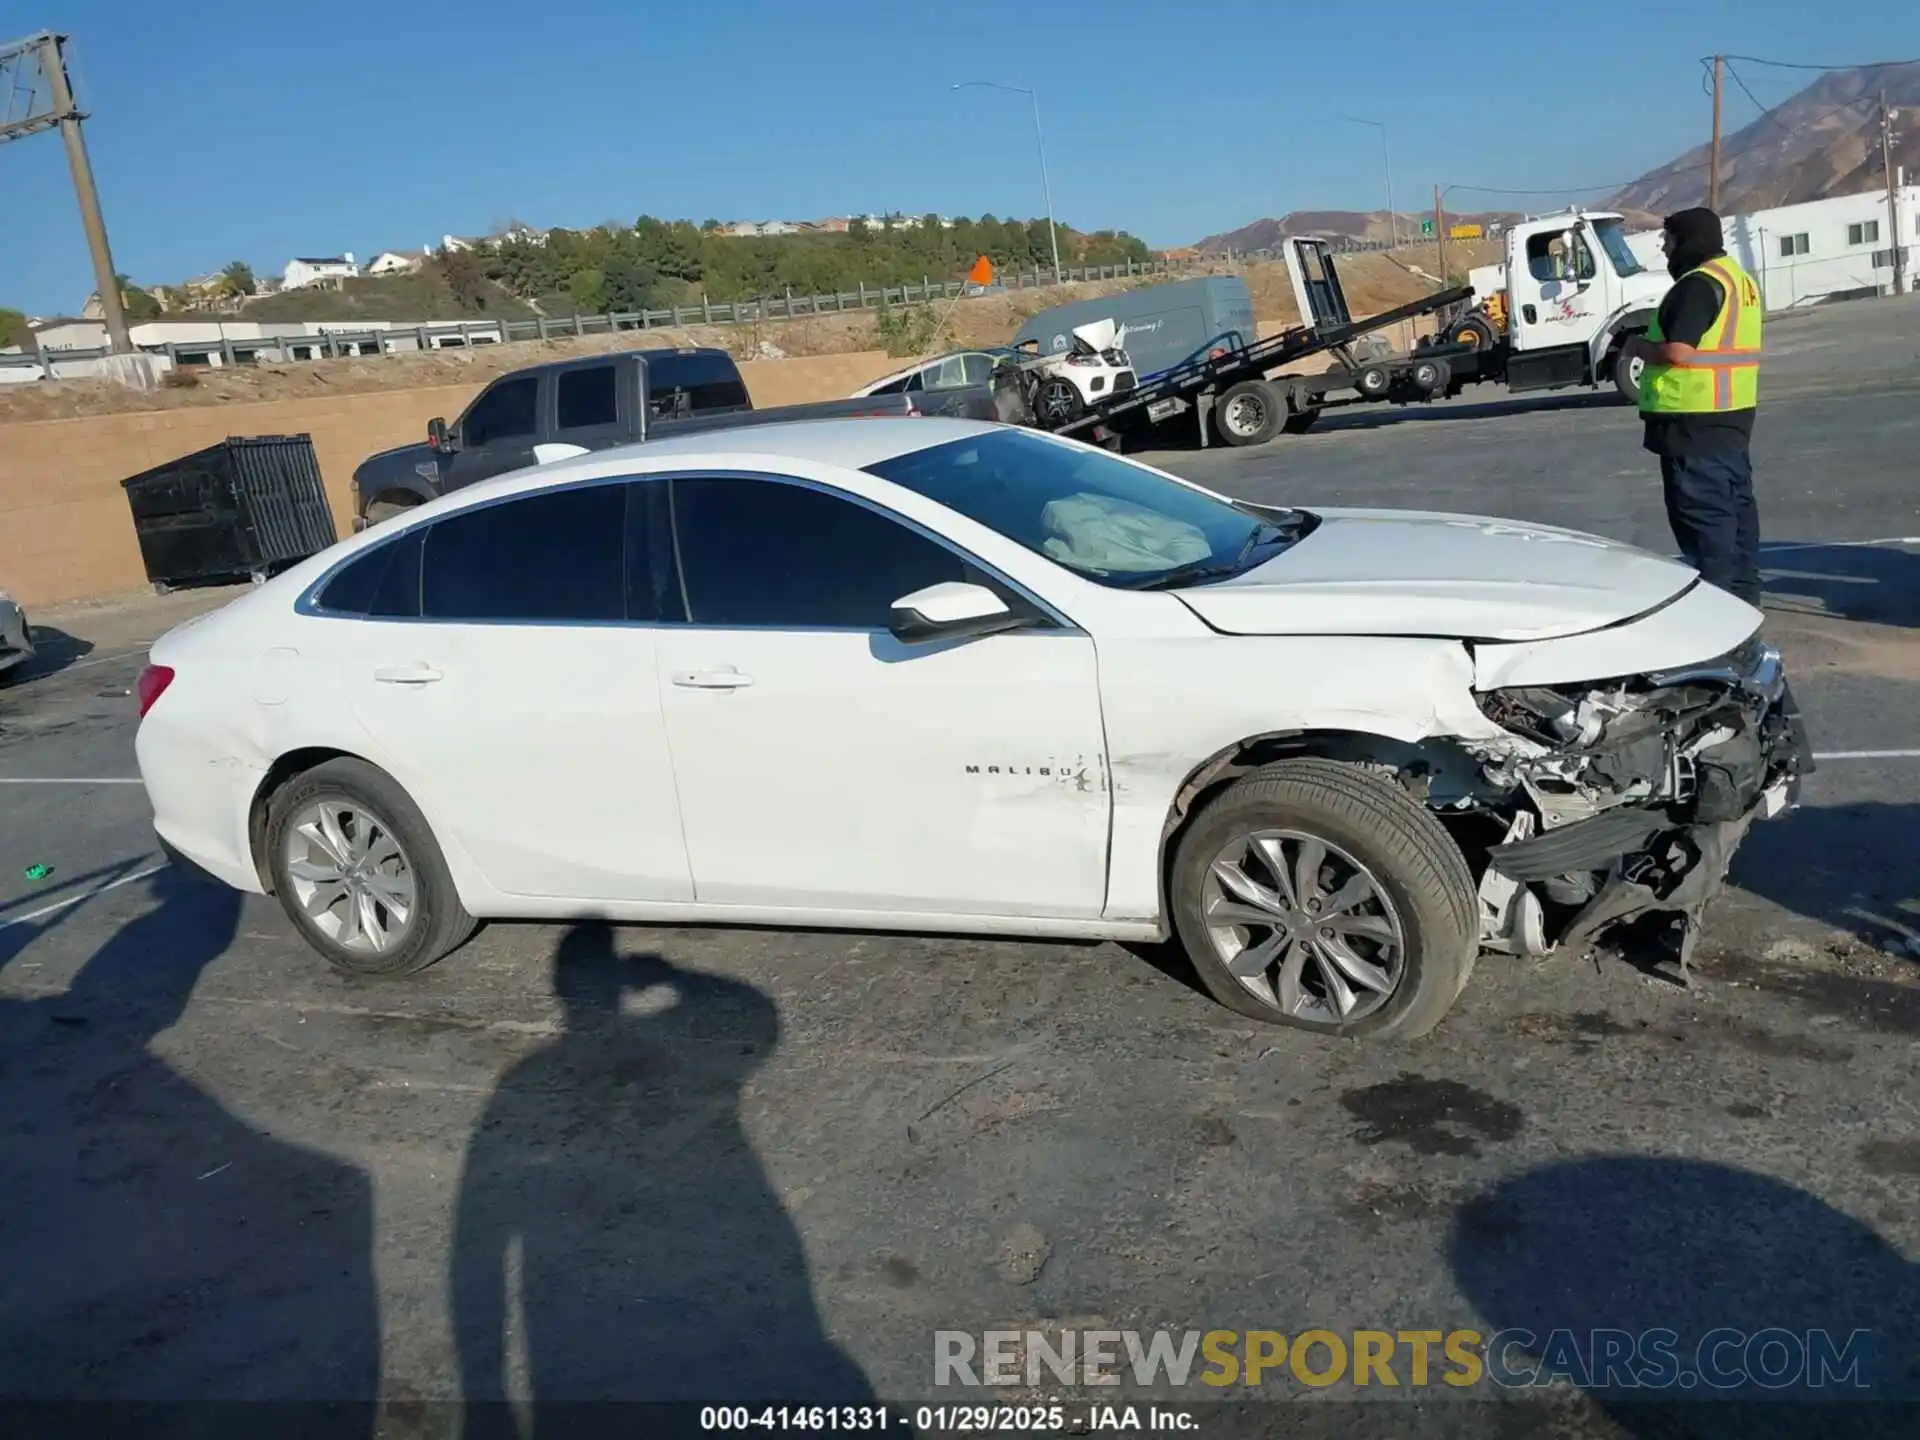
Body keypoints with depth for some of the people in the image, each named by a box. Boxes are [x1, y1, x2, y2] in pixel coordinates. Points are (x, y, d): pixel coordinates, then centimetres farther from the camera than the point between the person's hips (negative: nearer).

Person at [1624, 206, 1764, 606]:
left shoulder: (1699, 283, -16)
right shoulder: (1735, 276, 17)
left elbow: (1677, 352, -23)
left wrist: (1639, 346, -6)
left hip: (1696, 418, -11)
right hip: (1732, 413, 11)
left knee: (1703, 510, -7)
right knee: (1735, 502, 14)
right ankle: (1742, 590, 21)